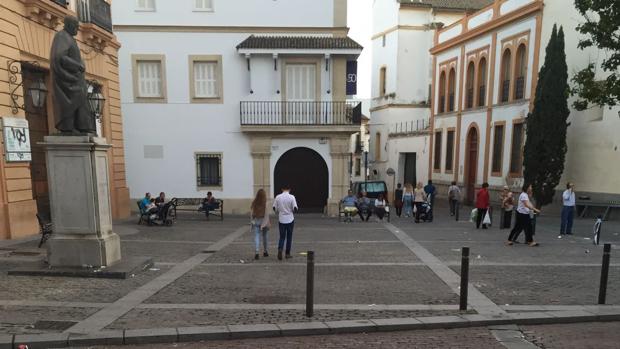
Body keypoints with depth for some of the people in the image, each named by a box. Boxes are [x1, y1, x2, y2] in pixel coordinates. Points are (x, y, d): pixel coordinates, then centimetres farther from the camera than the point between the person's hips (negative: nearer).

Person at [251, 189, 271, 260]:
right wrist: (268, 223, -3)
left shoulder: (254, 203, -5)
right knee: (264, 236, 14)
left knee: (256, 236, 0)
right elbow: (267, 214, -11)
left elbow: (252, 213, 1)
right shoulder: (265, 203, -12)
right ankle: (265, 252, 26)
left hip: (255, 221, 1)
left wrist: (252, 221, 12)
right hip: (263, 221, -1)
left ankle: (256, 252, -13)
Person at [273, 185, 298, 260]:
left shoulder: (278, 197, -2)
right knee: (289, 237, 10)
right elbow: (295, 208, -13)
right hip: (290, 219, -1)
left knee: (282, 237, 10)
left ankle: (280, 249, -13)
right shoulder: (291, 197, -9)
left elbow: (274, 208, 1)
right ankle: (287, 253, 15)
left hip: (281, 219, 2)